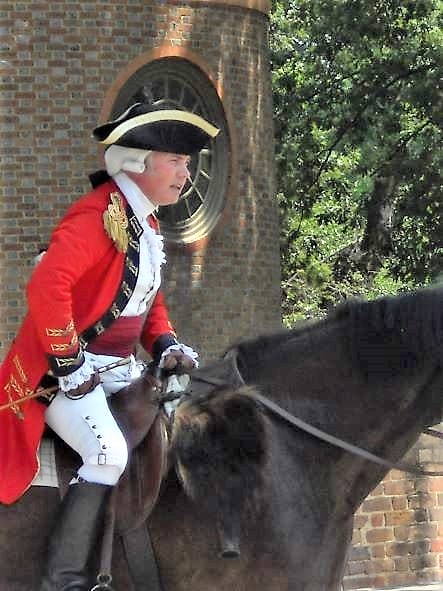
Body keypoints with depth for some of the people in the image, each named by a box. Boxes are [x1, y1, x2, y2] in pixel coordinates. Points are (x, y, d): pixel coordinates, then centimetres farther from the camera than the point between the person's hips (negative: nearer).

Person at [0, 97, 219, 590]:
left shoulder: (146, 222, 13)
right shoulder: (99, 215, -18)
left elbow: (149, 299, 25)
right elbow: (47, 286, -31)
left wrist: (165, 344, 5)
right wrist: (69, 363, -26)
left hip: (120, 372, 10)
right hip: (66, 375, -10)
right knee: (109, 453, -27)